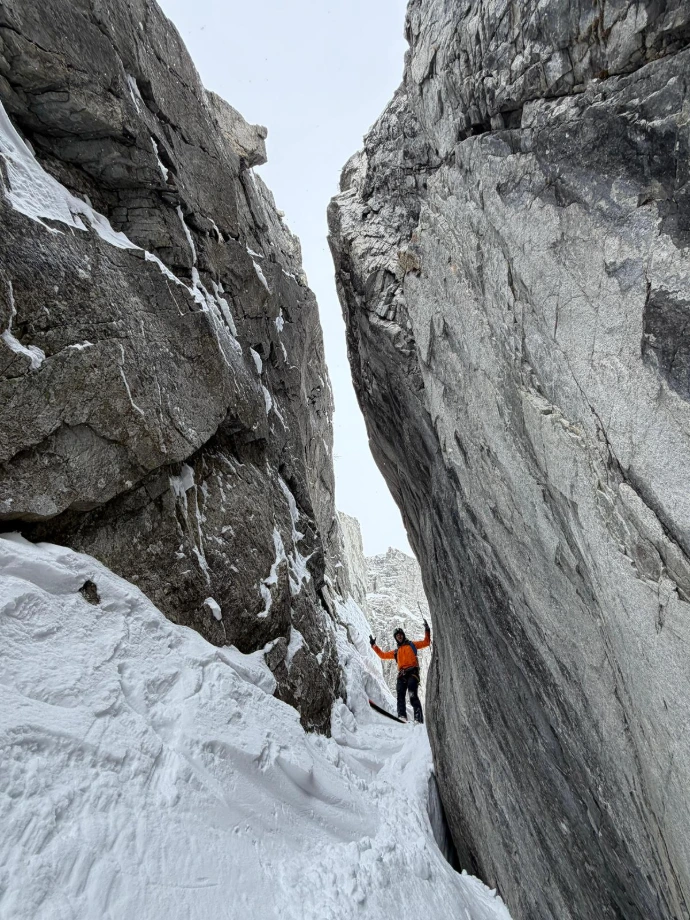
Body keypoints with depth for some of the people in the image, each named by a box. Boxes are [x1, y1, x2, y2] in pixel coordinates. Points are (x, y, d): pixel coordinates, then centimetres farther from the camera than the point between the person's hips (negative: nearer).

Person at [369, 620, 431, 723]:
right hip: (402, 675, 4)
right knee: (400, 696, -14)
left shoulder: (412, 645, 22)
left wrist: (427, 630, 7)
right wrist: (374, 645, 32)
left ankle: (418, 717, -25)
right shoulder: (396, 652, 30)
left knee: (413, 695, -21)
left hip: (412, 671, -4)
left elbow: (426, 642, 18)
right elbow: (383, 655, 33)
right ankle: (402, 716, -21)